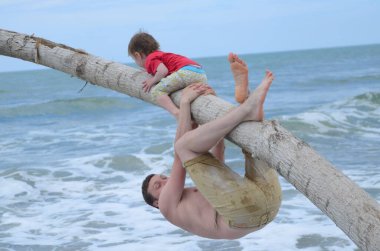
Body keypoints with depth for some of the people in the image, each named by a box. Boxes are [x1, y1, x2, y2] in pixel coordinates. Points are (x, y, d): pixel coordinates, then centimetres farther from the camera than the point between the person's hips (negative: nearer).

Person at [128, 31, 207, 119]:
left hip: (186, 72, -9)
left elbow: (163, 70, -12)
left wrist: (153, 80, 4)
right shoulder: (161, 55, 34)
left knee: (156, 91, -12)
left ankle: (176, 113, -30)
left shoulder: (150, 59, 5)